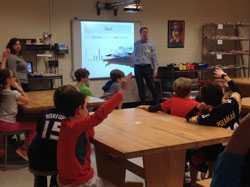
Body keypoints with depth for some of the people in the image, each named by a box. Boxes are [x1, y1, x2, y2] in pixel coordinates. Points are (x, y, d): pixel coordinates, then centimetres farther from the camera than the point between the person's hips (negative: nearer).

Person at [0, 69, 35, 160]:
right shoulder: (14, 93, -17)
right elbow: (26, 101, 0)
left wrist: (17, 102, 9)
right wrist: (19, 88, -2)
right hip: (9, 125, -7)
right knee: (33, 127, 8)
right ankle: (23, 149, 11)